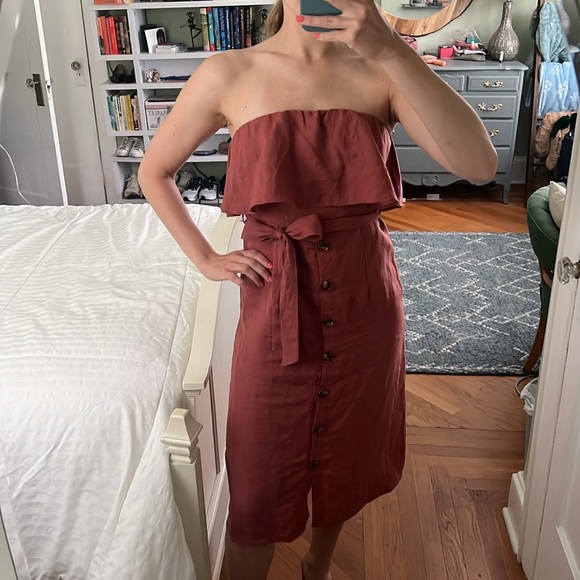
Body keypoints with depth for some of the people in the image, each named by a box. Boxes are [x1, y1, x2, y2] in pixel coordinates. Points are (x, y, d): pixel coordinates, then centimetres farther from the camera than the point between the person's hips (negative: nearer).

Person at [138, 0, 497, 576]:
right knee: (258, 484, 9)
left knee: (347, 454, 22)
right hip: (275, 297, -2)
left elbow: (479, 163, -20)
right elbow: (154, 171, 7)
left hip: (365, 295, 2)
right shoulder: (229, 74, -5)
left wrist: (391, 51, -26)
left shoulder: (381, 70, -4)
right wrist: (204, 258, 1)